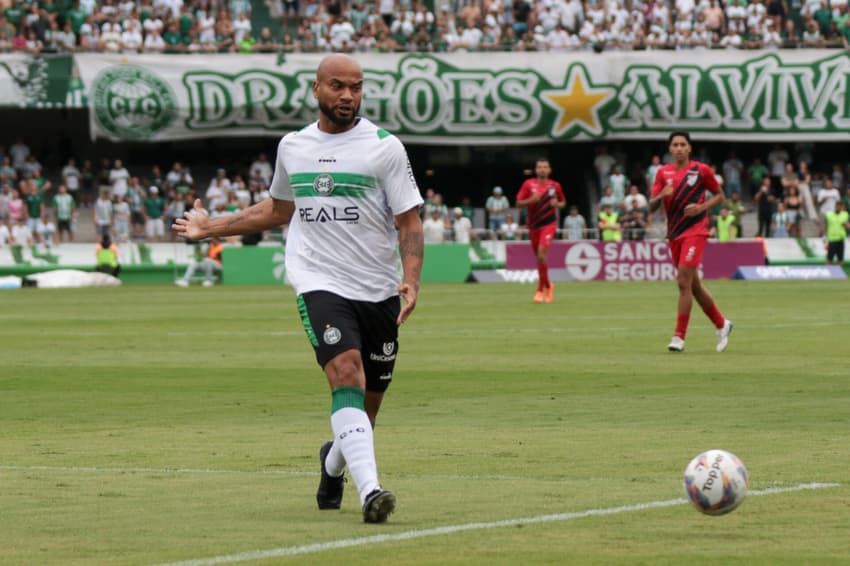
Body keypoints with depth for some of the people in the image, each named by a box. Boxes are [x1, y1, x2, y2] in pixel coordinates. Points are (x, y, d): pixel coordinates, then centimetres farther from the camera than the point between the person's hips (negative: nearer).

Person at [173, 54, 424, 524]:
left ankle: (333, 463, 43)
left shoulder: (384, 147, -1)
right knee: (347, 376, -24)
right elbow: (277, 210, 28)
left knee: (366, 407, 8)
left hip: (379, 292, 0)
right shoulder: (292, 147, 9)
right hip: (321, 286, 0)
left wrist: (411, 281, -19)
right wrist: (210, 228, 32)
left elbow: (409, 223, -2)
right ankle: (370, 491, -36)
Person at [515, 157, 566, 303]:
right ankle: (547, 285, 33)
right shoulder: (529, 184, 0)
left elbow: (563, 202, 17)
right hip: (533, 224, 2)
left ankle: (540, 290, -11)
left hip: (549, 224, -2)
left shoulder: (555, 186, 2)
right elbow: (519, 204, -1)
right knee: (539, 256, 9)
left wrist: (557, 204, -6)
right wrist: (531, 200, -19)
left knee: (541, 252, -20)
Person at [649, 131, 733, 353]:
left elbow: (720, 196, 8)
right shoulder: (663, 173, 9)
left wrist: (701, 207, -10)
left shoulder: (701, 170, 0)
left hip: (695, 231, -5)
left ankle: (679, 337, -14)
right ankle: (722, 324, 30)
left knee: (684, 282, -16)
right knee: (694, 285, 12)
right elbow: (651, 206, 6)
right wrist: (661, 196, -16)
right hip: (674, 233, 5)